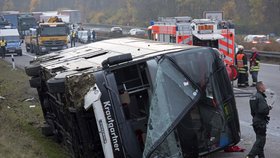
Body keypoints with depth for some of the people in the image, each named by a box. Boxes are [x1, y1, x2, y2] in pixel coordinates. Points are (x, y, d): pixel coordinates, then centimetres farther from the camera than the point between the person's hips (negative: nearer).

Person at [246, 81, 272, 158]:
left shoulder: (253, 97, 12)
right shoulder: (260, 97, -19)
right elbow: (263, 110, -28)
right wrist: (269, 108, -9)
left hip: (255, 120, 10)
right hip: (261, 121, -10)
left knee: (259, 139, 16)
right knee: (260, 140, -6)